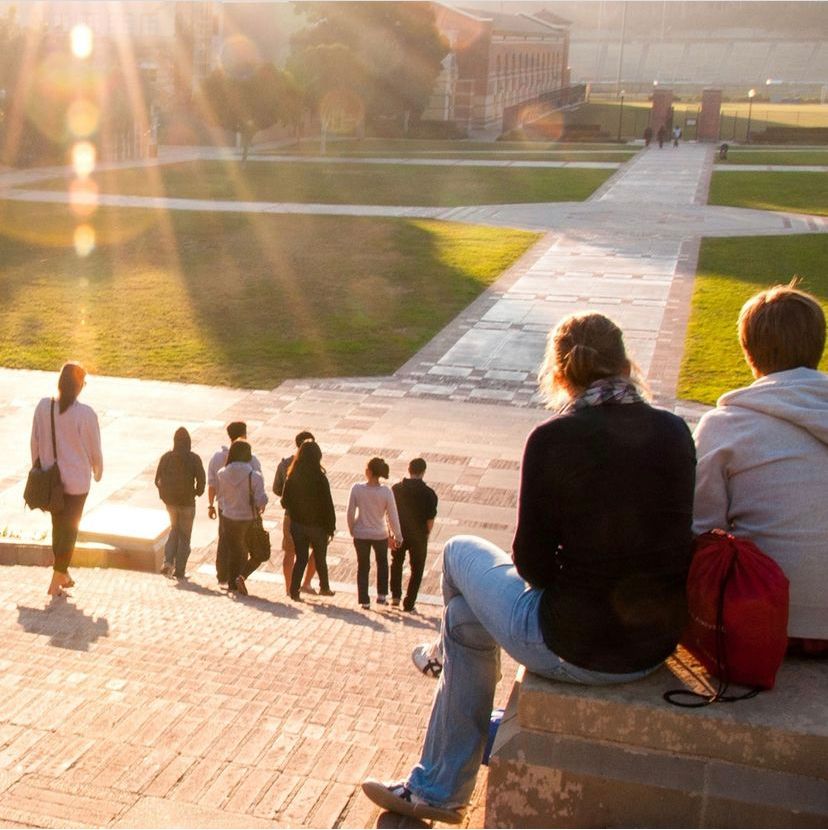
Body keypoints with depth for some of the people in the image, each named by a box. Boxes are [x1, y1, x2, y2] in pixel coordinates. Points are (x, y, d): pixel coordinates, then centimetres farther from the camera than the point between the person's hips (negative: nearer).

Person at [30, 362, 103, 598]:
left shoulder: (43, 406, -8)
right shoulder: (86, 414, -19)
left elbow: (35, 442, 1)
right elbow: (94, 449, -8)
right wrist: (98, 472, 11)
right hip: (76, 481, -4)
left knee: (58, 526, 21)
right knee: (70, 529, 8)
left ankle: (63, 575, 33)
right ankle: (56, 582, 9)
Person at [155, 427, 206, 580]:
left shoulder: (166, 457, -2)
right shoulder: (194, 459, -11)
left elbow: (158, 480, 0)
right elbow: (201, 481, -12)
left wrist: (165, 495, 14)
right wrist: (196, 492, 7)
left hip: (170, 501, 3)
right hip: (187, 502, -3)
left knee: (174, 530, 23)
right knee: (184, 536, 8)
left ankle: (168, 561, 6)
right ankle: (179, 571, 9)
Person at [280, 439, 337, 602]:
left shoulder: (292, 477, -5)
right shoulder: (320, 478, -16)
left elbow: (285, 502, 1)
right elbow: (327, 504, -14)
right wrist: (331, 526, -6)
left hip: (297, 524, 3)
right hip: (317, 526, -3)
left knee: (301, 559, 12)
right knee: (320, 558, 17)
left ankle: (294, 590, 5)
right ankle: (324, 587, 32)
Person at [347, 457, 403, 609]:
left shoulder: (357, 488, -18)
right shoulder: (386, 492, -18)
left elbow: (350, 512, -10)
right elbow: (392, 516, -10)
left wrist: (352, 530, 8)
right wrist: (397, 536, 3)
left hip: (360, 534, 0)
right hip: (380, 535, 0)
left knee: (363, 567, 16)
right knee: (382, 564, 26)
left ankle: (364, 600, 19)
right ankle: (381, 595, 27)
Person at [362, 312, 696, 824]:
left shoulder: (554, 439, -15)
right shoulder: (674, 432, -1)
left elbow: (532, 561, -9)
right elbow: (663, 536, 9)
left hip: (574, 647, -6)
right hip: (657, 646, 6)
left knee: (461, 552, 22)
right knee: (464, 616, 28)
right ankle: (434, 788, 43)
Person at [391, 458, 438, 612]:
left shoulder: (396, 488, -7)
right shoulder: (429, 494, -15)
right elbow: (430, 520, -12)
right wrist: (425, 534, 6)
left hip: (399, 534, 2)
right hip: (418, 536, -2)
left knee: (396, 563, 26)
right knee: (416, 570, 13)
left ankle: (395, 595, 22)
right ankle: (408, 603, 13)